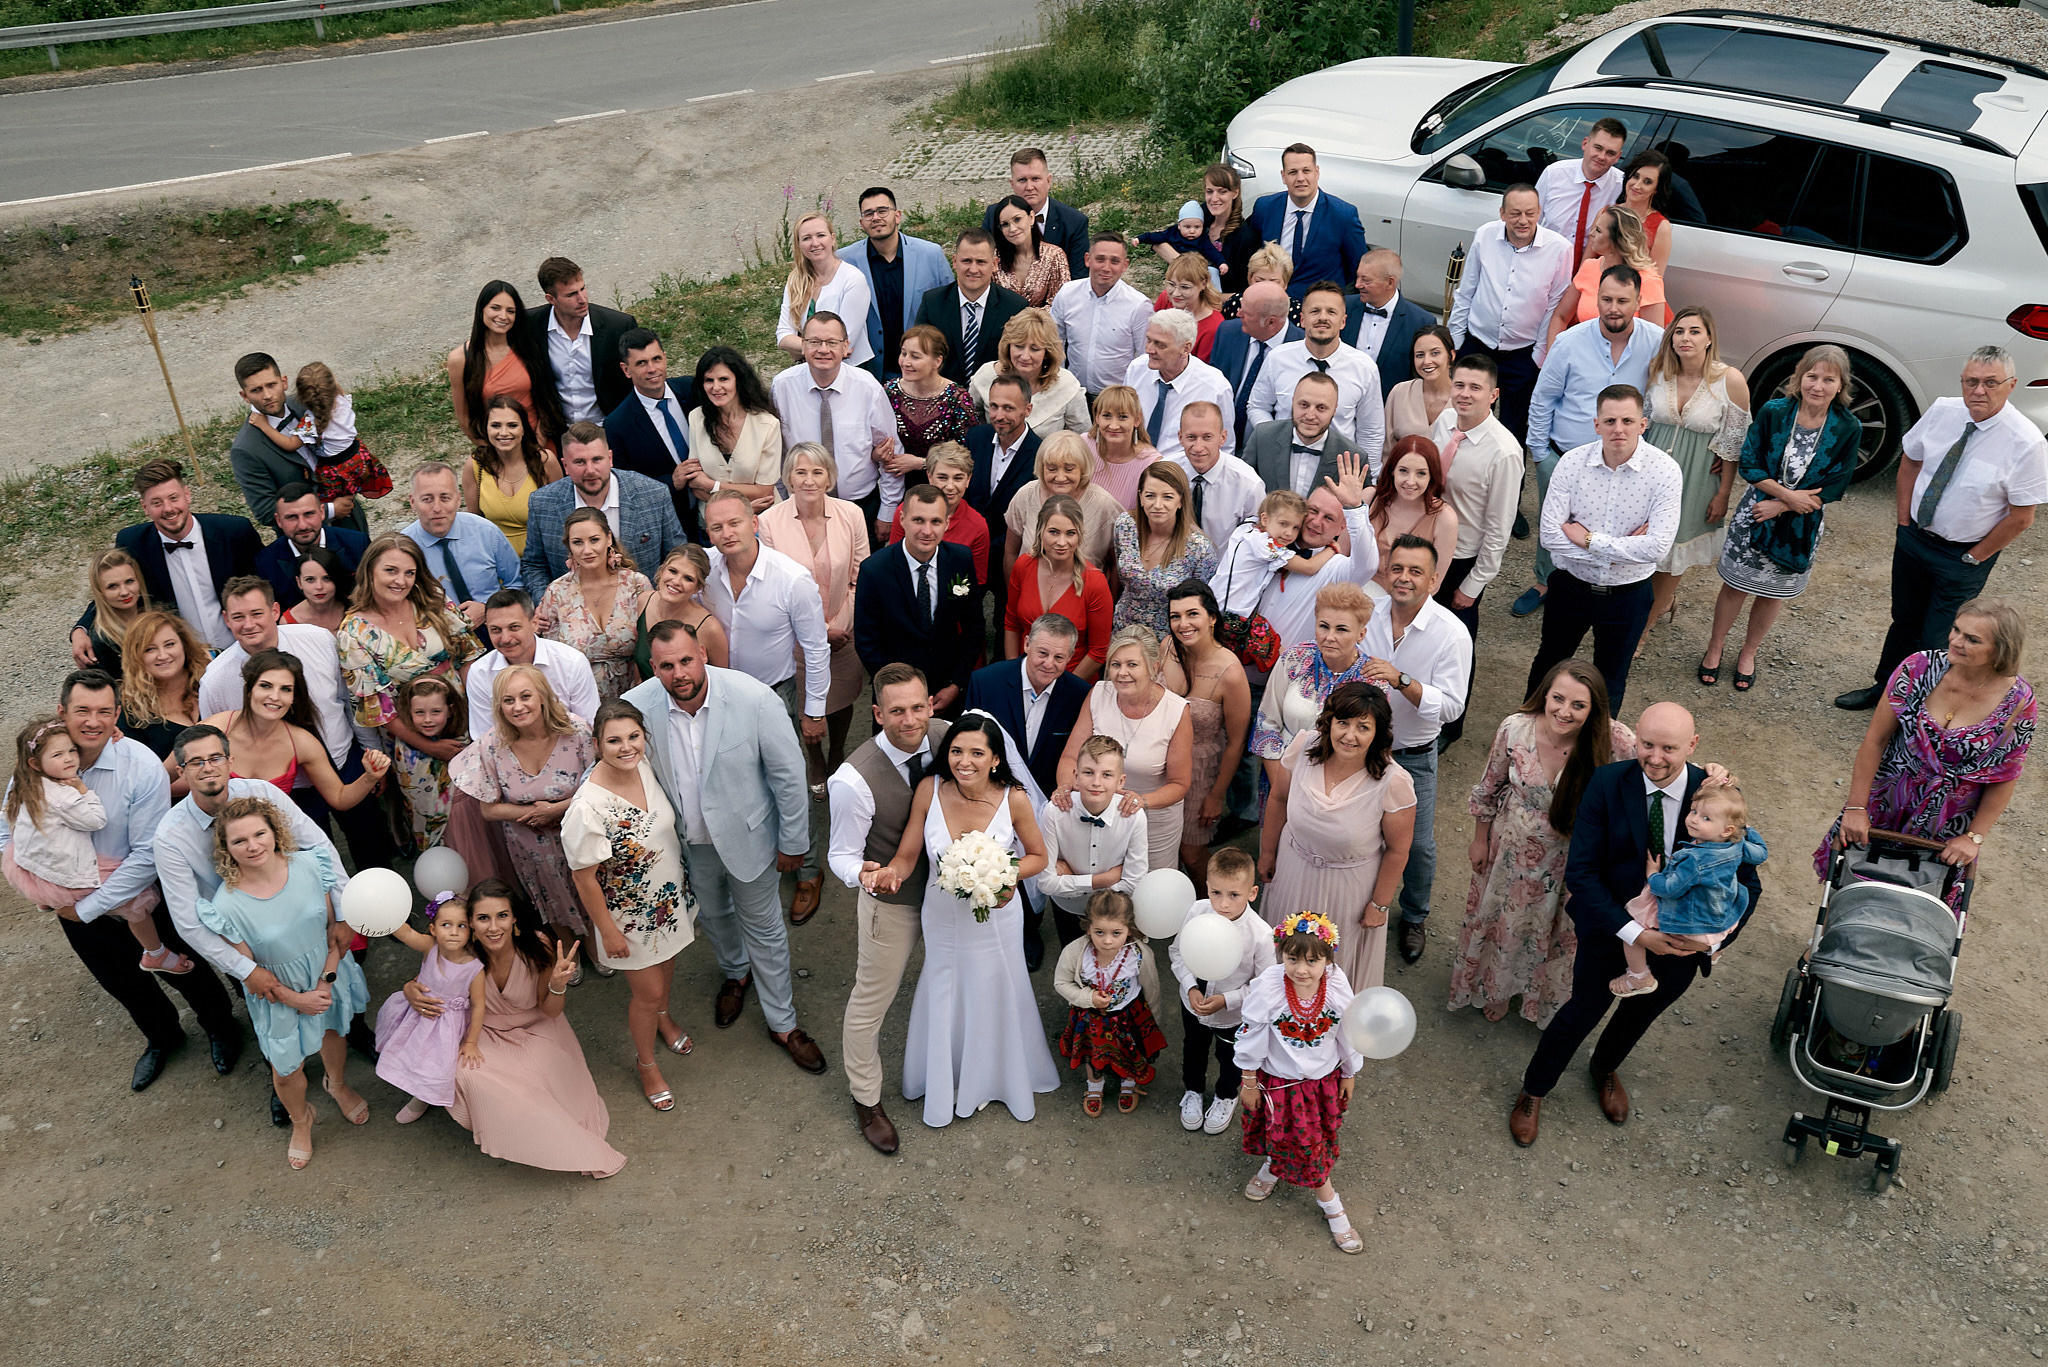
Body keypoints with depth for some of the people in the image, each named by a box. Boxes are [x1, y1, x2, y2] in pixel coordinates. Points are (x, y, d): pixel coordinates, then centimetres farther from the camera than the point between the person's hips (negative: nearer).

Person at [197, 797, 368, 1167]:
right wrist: (297, 999, -13)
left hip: (328, 977, 2)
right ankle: (300, 1120, 49)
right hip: (280, 994, -2)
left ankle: (337, 1084, 62)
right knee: (285, 1070, 15)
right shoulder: (227, 905, -26)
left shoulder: (309, 866, -21)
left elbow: (335, 926, -9)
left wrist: (327, 981, -15)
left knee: (332, 1031, 29)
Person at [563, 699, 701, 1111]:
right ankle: (646, 1063, 43)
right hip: (630, 914, -6)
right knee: (648, 993, 14)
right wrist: (608, 933, -13)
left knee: (666, 965, 30)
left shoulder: (644, 765, -16)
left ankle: (663, 1019, 62)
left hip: (669, 895, 6)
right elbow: (585, 879, -23)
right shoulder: (588, 808, -36)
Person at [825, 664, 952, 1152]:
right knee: (872, 999, 14)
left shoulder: (945, 736, -19)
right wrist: (861, 874, -43)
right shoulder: (855, 780, -33)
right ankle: (866, 1099, 40)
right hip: (892, 899, -5)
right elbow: (841, 854, -20)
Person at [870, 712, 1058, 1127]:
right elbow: (907, 856, -13)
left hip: (996, 916, -1)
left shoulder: (1013, 799, -23)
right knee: (945, 1000, 22)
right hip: (943, 916, 1)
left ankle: (1006, 1077, 52)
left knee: (997, 995, 22)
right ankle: (945, 1084, 50)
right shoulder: (930, 789, -21)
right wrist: (888, 873, -36)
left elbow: (1038, 856, -7)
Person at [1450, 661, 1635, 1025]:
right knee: (1502, 917, 26)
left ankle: (1542, 999, 58)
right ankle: (1496, 987, 60)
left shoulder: (1614, 741, -31)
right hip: (1514, 845, 1)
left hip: (1570, 855, -1)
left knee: (1557, 927, 25)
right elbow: (1489, 788, -8)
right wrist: (1480, 840, 4)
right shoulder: (1514, 728, -25)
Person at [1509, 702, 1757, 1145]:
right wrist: (1635, 933, -29)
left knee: (1643, 1010, 26)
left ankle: (1606, 1068, 60)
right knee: (1587, 1008, 15)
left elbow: (1745, 881, -12)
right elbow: (1581, 872, -22)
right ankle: (1533, 1091, 42)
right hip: (1612, 928, -2)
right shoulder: (1607, 783, -23)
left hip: (1681, 940, 3)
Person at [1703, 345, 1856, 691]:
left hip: (1802, 524, 1)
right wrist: (1788, 494, -21)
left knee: (1773, 592, 15)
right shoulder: (1774, 412, -13)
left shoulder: (1848, 428, -13)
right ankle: (1714, 648, 30)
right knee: (1736, 584, 10)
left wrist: (1781, 506, -16)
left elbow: (1835, 487, -10)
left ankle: (1749, 653, 37)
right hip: (1756, 511, -1)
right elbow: (1749, 464, -11)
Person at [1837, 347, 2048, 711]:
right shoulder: (1941, 411, -8)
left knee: (1937, 642, 4)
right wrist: (1904, 524, 4)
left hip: (1965, 556, -4)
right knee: (1904, 620, 22)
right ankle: (1884, 689, 41)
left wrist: (1973, 559, -9)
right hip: (1914, 538, 4)